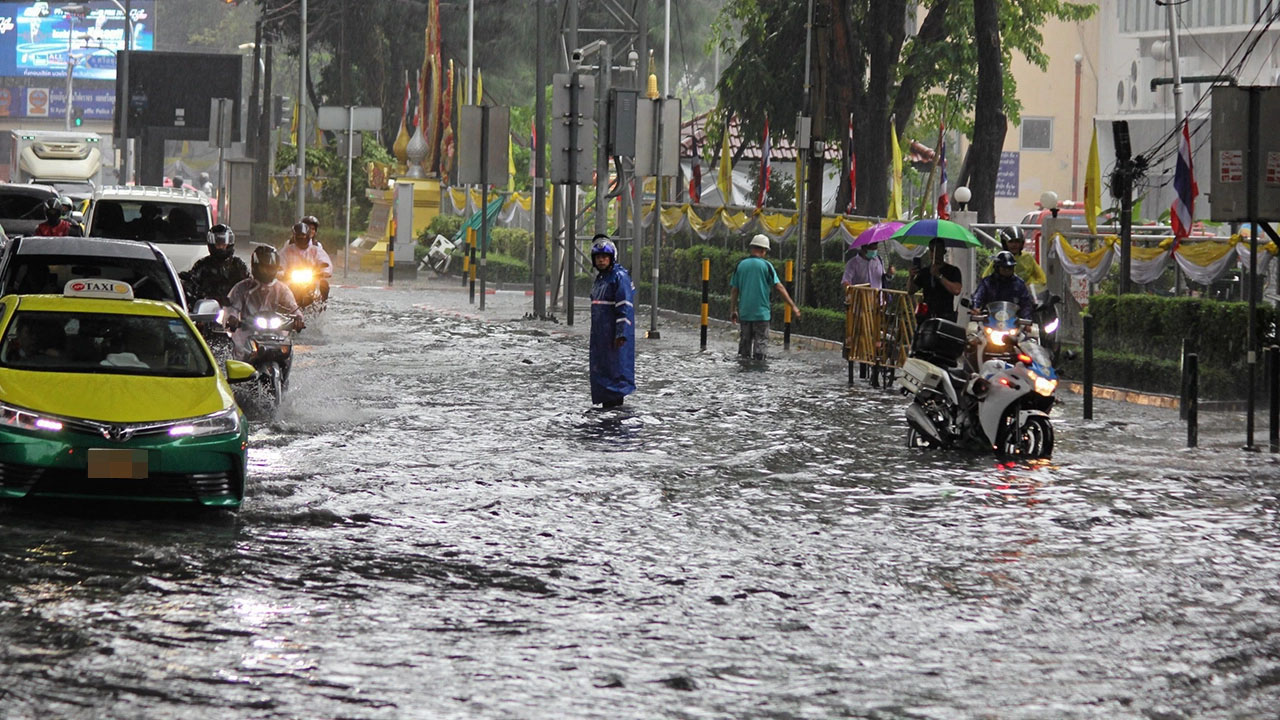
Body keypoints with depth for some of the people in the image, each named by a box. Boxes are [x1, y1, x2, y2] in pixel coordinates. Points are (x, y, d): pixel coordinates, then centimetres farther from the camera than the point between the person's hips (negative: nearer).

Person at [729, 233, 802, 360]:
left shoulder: (740, 265, 5)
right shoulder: (766, 265, -6)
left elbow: (734, 290, 6)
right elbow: (779, 287, -8)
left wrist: (733, 311, 13)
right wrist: (793, 306, -5)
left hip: (744, 312, 4)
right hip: (761, 312, -4)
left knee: (744, 342, 11)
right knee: (760, 342, 0)